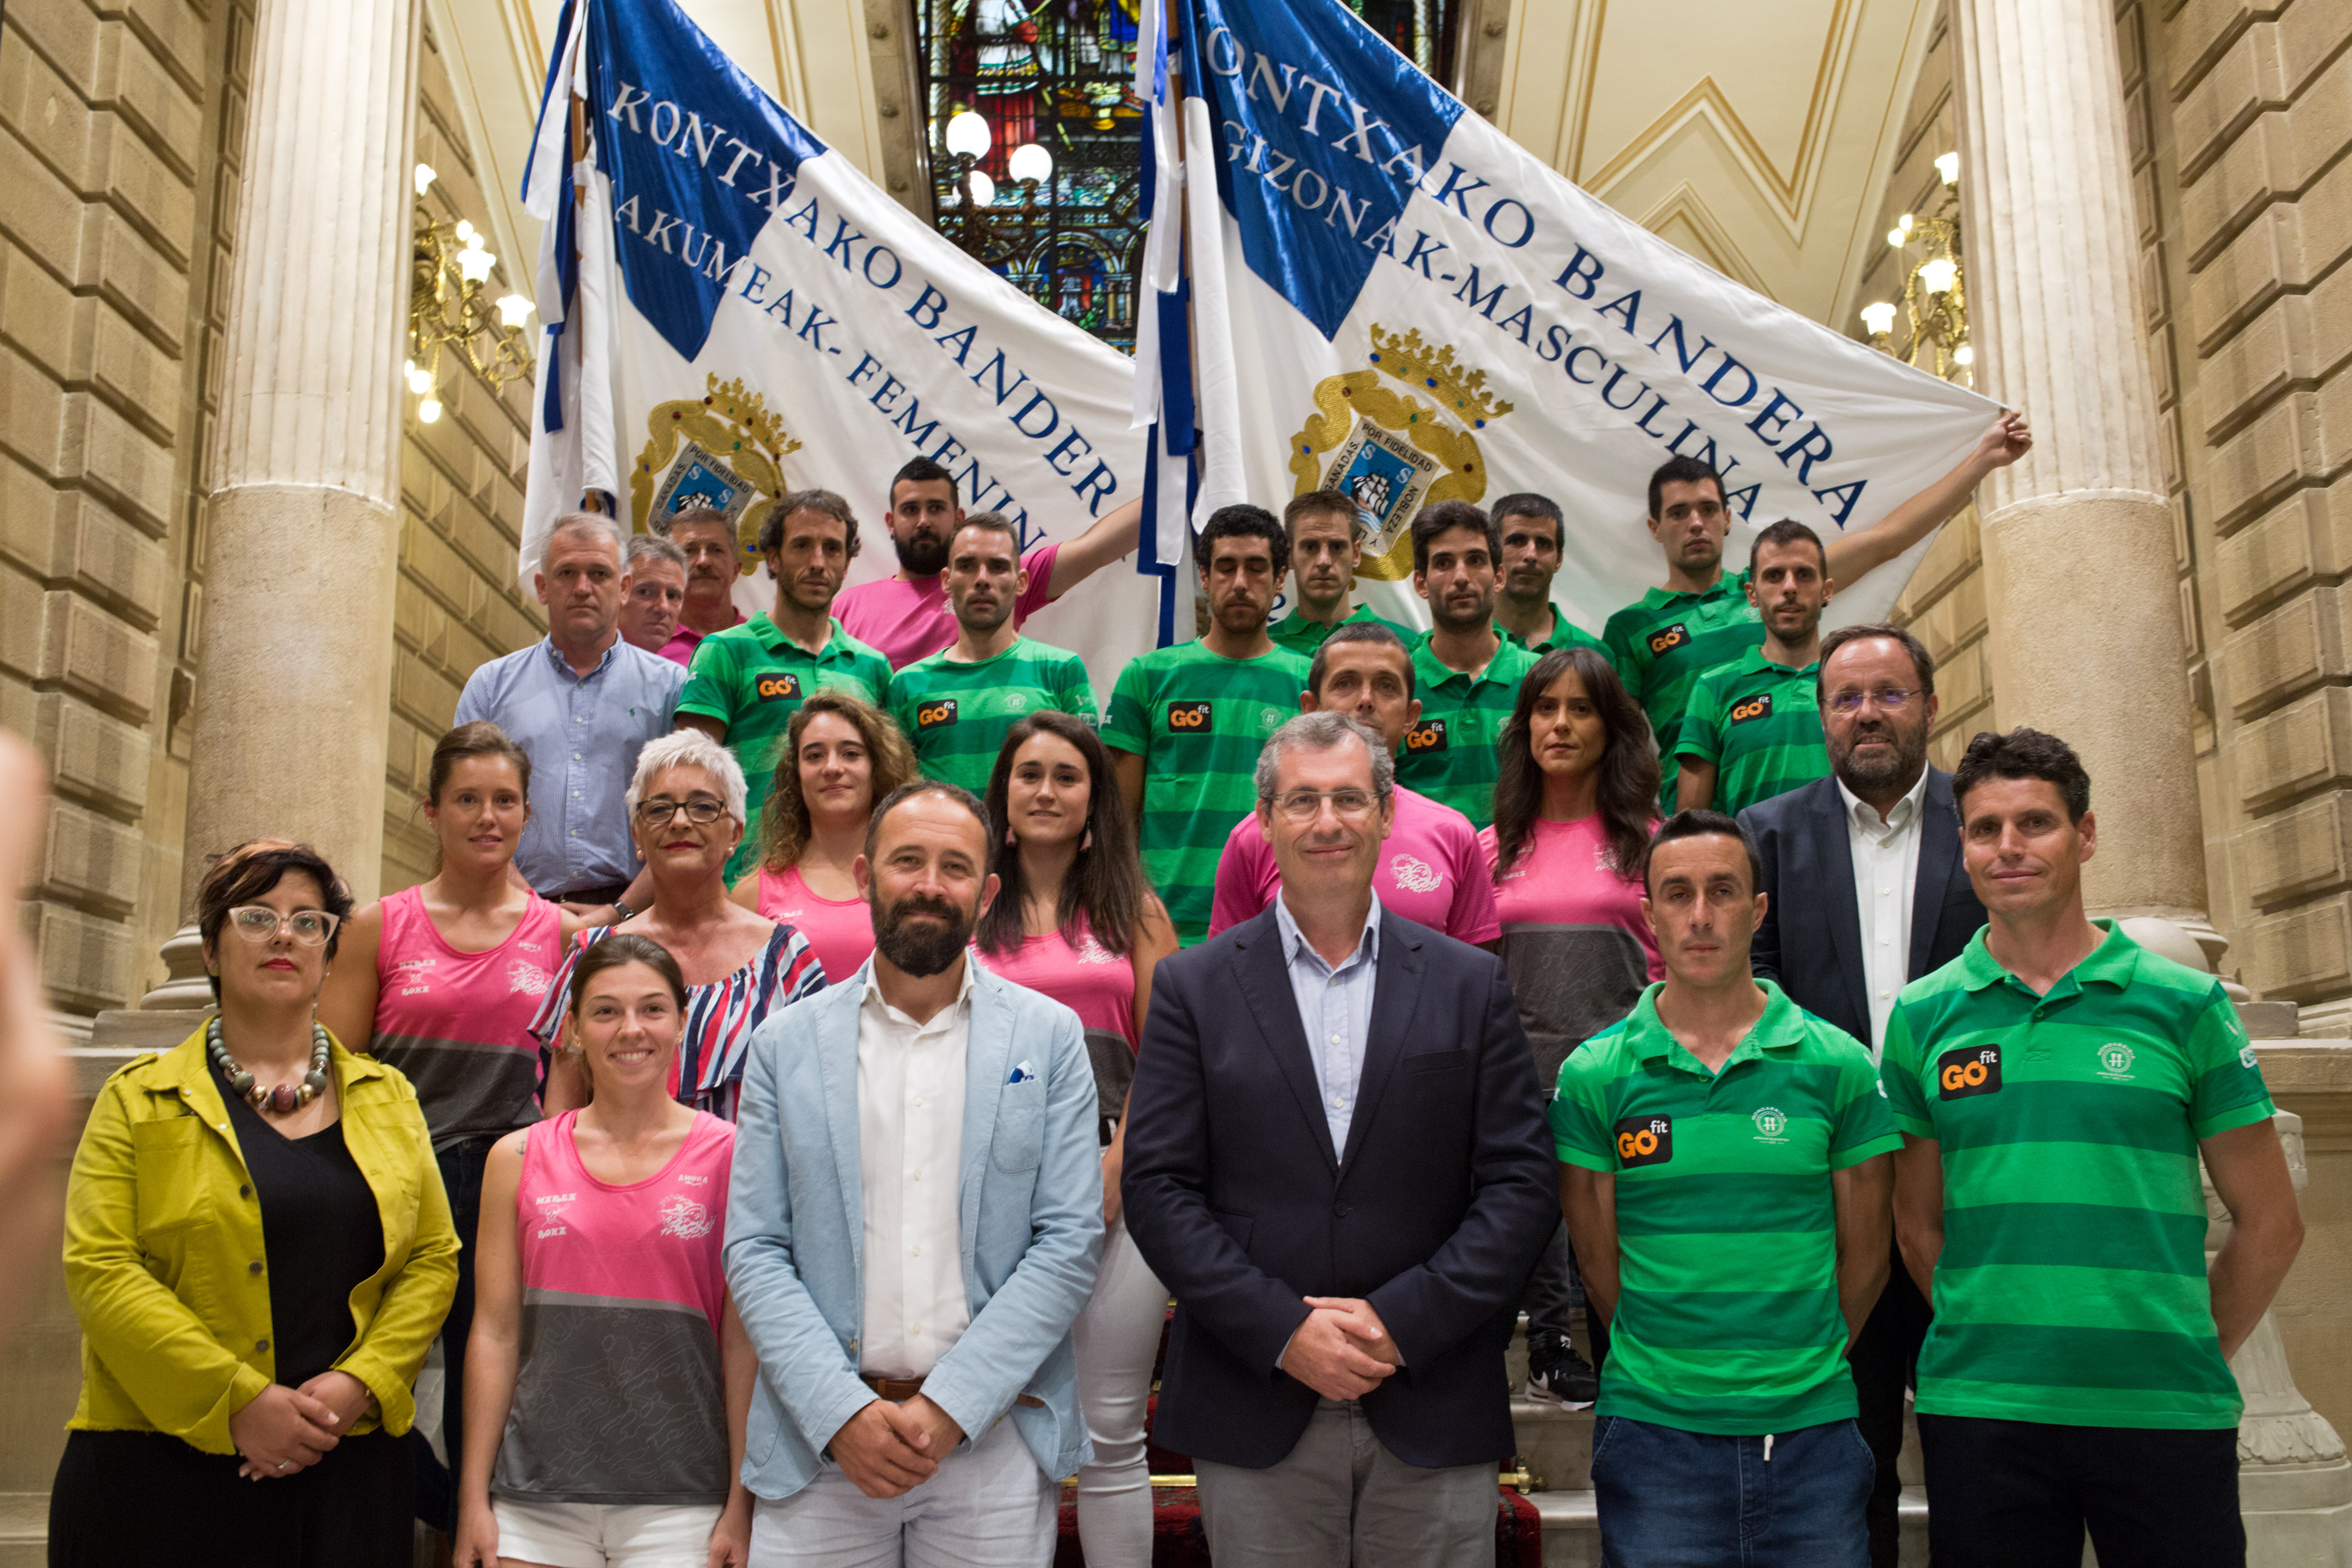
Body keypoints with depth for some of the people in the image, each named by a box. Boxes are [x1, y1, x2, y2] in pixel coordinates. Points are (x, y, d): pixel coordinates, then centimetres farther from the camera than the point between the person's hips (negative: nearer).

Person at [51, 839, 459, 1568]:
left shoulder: (388, 1099, 11)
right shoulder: (140, 1100, 4)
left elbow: (433, 1258, 7)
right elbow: (99, 1269, -6)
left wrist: (358, 1385, -9)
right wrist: (237, 1401, -14)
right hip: (160, 1469, -2)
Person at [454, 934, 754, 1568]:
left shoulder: (729, 1155, -1)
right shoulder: (518, 1159, 5)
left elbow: (744, 1343, -2)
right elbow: (495, 1333, 6)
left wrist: (741, 1508, -5)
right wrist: (474, 1501, 4)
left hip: (680, 1505, -2)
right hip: (536, 1503, 2)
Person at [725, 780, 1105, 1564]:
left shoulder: (1050, 1037, 2)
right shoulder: (786, 1043, 4)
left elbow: (1071, 1242, -3)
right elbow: (754, 1251, 1)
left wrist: (948, 1408, -11)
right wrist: (841, 1413, -11)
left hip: (996, 1440, 0)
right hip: (821, 1449, 1)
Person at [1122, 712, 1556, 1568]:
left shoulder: (1471, 984, 5)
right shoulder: (1193, 986, 3)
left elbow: (1522, 1183, 0)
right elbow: (1158, 1188, -2)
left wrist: (1405, 1321, -10)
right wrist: (1283, 1330, -12)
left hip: (1434, 1418, 1)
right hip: (1255, 1419, 0)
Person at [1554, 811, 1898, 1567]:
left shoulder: (1836, 1064, 1)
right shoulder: (1595, 1074, -1)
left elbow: (1864, 1254, 7)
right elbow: (1599, 1263, 5)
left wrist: (1798, 1365, 9)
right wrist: (1674, 1363, 6)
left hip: (1813, 1428, 1)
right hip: (1652, 1430, -1)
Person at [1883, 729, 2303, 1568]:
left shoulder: (2184, 1004, 1)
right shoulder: (1923, 1017, 4)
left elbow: (2269, 1223, 6)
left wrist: (2187, 1360, 5)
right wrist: (1999, 1345, 5)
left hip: (2166, 1419, -1)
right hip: (1977, 1411, 1)